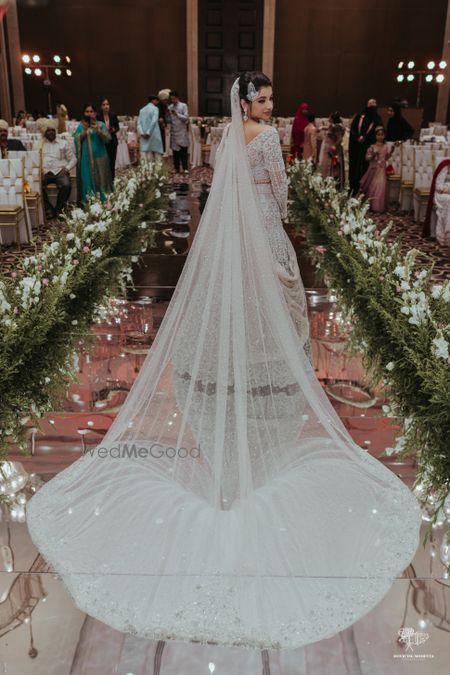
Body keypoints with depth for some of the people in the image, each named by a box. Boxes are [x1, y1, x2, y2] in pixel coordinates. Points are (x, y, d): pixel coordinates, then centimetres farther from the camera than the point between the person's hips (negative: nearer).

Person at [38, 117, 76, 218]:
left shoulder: (64, 143, 16)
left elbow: (73, 159, 13)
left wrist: (66, 169, -5)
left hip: (60, 171, 0)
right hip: (44, 172, 1)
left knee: (66, 185, -33)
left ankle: (58, 210, -14)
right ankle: (49, 209, -14)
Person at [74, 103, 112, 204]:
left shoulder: (100, 125, 5)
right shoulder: (81, 126, 8)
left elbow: (107, 138, -7)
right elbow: (77, 140, -1)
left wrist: (98, 131, -23)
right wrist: (84, 131, -15)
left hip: (99, 157, 0)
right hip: (86, 158, 1)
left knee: (100, 179, -1)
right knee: (87, 179, -2)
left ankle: (103, 201, 4)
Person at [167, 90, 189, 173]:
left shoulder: (183, 106, 1)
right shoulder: (169, 107, 10)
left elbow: (186, 118, -8)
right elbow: (169, 121, 10)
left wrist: (177, 114, -17)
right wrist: (168, 115, -9)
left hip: (182, 132, -3)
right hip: (173, 132, 3)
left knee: (183, 150, -6)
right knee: (175, 151, 2)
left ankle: (185, 168, -3)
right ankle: (177, 168, 7)